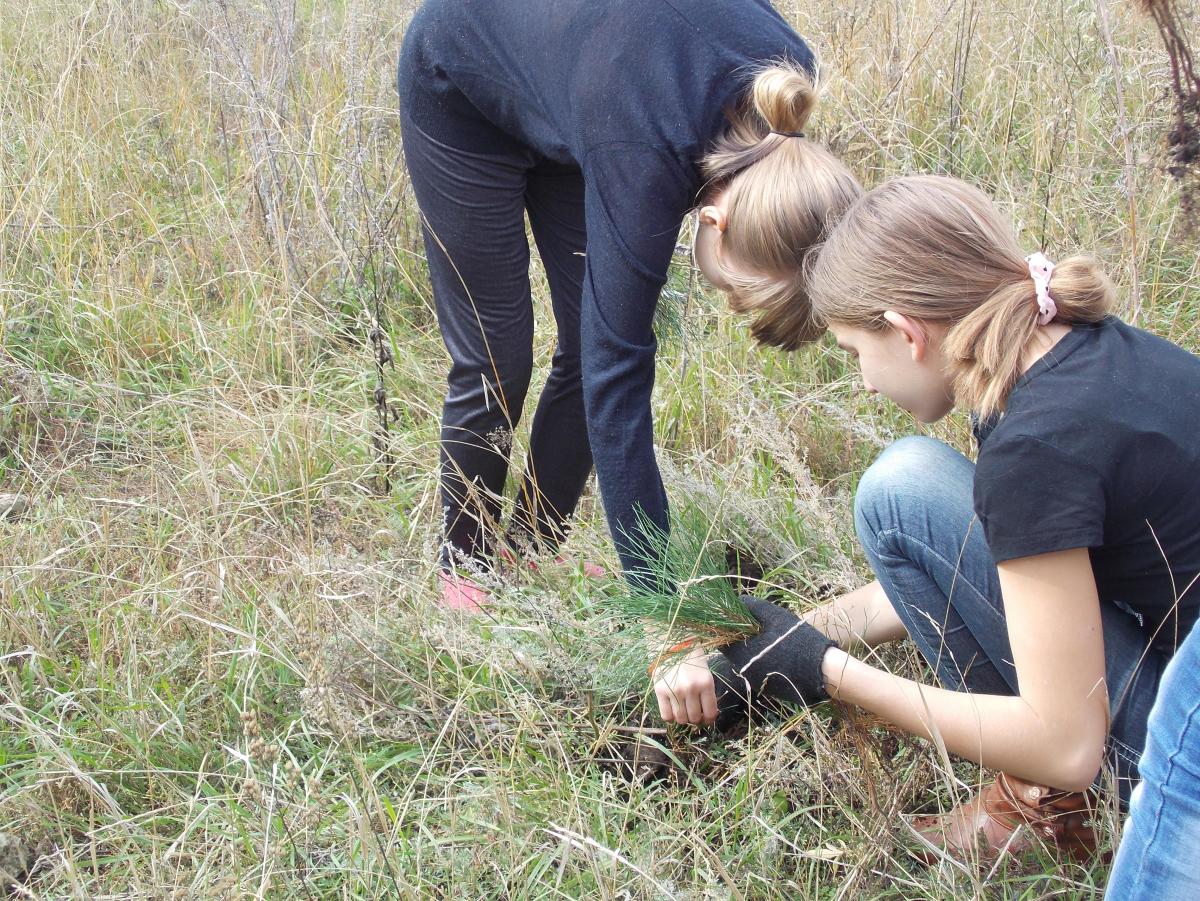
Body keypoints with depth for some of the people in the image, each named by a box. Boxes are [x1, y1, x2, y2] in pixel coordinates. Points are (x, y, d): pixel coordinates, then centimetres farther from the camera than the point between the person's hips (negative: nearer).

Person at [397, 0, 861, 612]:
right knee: (494, 359, -2)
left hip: (560, 83, 6)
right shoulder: (645, 157, -43)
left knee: (594, 346, 2)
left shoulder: (784, 83, -26)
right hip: (460, 95, -6)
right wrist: (660, 595, -37)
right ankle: (464, 566, 18)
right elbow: (618, 383, -39)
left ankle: (532, 547, 19)